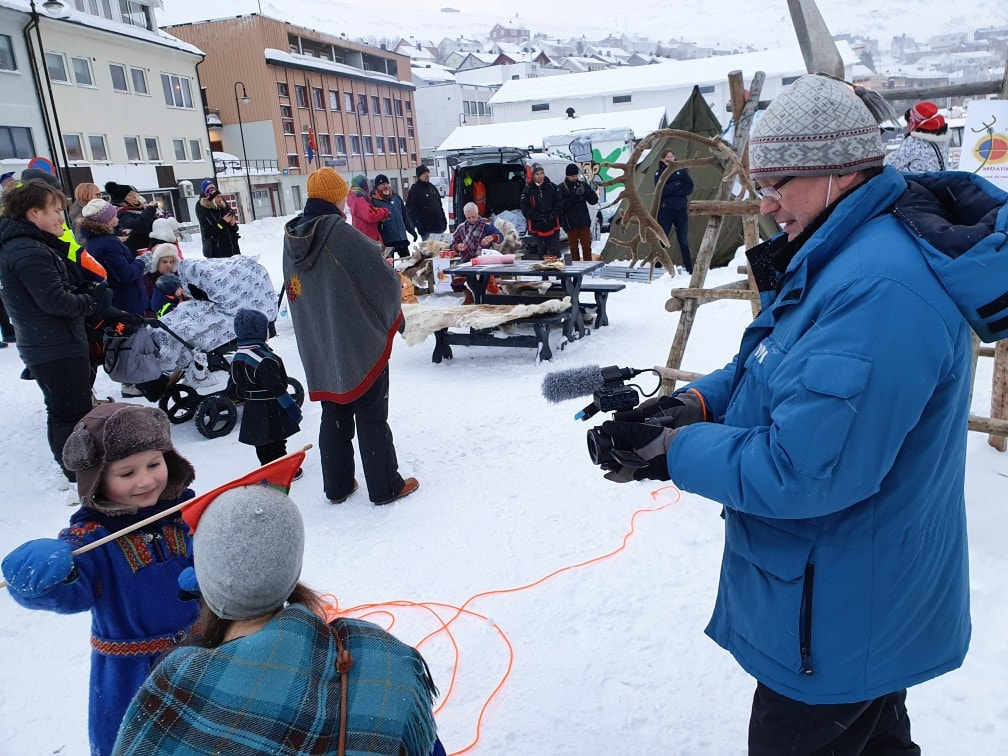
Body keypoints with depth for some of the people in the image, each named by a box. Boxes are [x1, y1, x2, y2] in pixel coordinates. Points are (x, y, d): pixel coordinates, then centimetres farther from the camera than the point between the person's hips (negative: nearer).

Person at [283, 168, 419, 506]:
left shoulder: (290, 237, 1)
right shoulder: (340, 233, -20)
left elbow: (296, 292, 11)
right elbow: (385, 279, -17)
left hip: (318, 350, 6)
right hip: (360, 345, -6)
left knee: (334, 416, 17)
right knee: (372, 418, 6)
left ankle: (337, 486, 27)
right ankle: (385, 487, 16)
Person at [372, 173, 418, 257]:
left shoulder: (396, 197, 12)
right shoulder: (374, 201, -7)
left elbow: (405, 215, 16)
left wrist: (412, 230, 15)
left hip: (402, 238, 6)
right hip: (386, 241, -5)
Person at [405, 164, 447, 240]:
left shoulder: (432, 187, 16)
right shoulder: (415, 189, -5)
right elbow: (411, 209, -11)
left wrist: (444, 220, 15)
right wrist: (419, 225, -19)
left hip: (439, 227, 7)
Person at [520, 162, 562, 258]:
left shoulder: (552, 187, 3)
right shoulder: (528, 190, 1)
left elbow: (559, 203, 2)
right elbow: (525, 209, -4)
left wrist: (552, 215, -14)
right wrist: (539, 217, -16)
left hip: (553, 226, 0)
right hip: (537, 228, 1)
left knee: (555, 253, -1)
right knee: (542, 254, 11)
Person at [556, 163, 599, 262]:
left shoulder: (583, 185, 6)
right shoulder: (561, 188, -3)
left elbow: (594, 200, 3)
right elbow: (561, 206, -13)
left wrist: (586, 193, -16)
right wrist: (572, 197, -24)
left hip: (584, 221, 2)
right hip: (570, 223, -2)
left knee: (587, 246, 6)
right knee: (574, 247, 6)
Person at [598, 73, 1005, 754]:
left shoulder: (880, 290, -32)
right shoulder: (851, 252, 3)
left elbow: (806, 470, -33)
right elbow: (776, 370, 9)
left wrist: (674, 451, -22)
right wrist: (696, 403, -8)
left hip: (842, 620, -9)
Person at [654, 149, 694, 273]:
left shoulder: (681, 169, 7)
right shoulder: (659, 172, 0)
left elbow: (689, 188, -3)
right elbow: (662, 191, -15)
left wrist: (673, 192, -13)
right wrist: (677, 184, -12)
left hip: (681, 209, 2)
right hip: (665, 210, -2)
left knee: (684, 240, 7)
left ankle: (689, 268, 13)